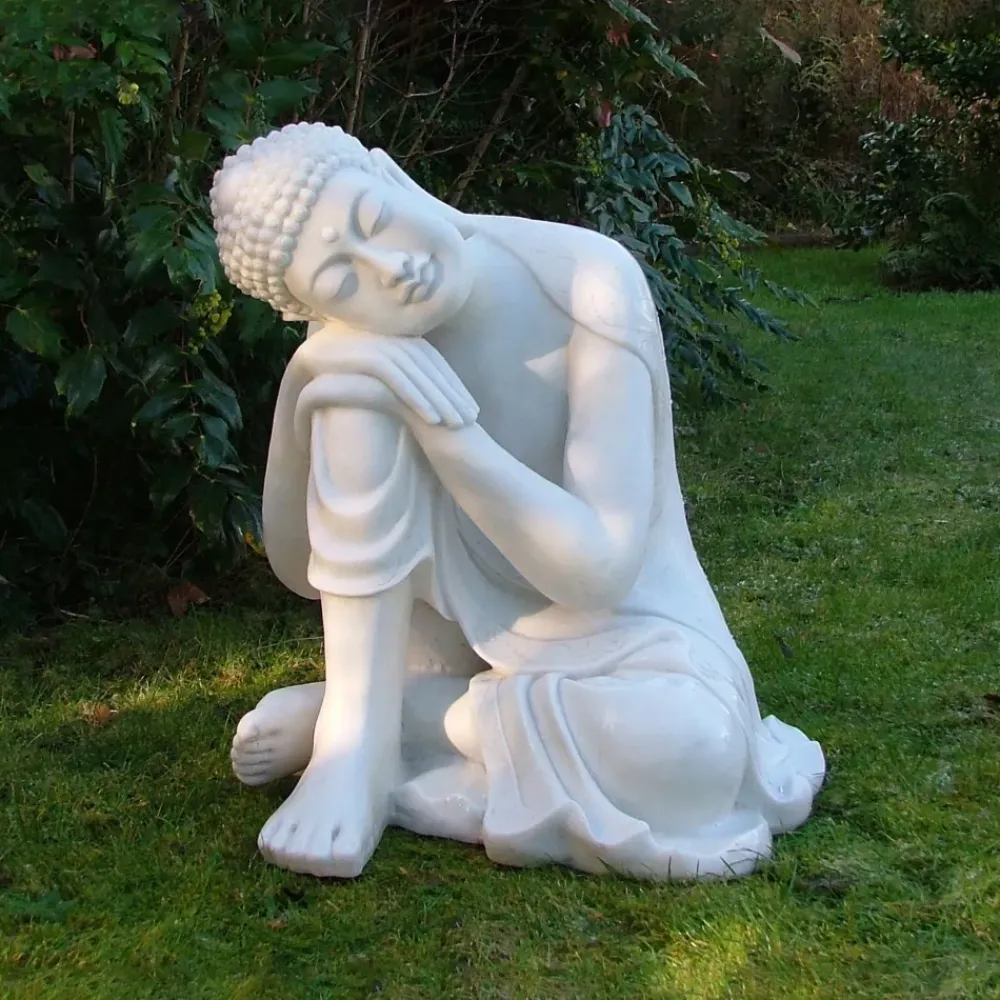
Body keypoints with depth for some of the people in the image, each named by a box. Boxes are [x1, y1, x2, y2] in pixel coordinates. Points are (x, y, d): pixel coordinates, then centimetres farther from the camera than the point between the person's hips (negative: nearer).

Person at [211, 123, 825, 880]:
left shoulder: (592, 283, -26)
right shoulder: (354, 352, -16)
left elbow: (598, 566, -27)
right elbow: (301, 567, -8)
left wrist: (443, 421, -35)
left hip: (605, 614, -1)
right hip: (451, 619, 2)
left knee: (689, 746, -36)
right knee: (361, 388, -25)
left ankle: (362, 713, -15)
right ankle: (353, 729, -16)